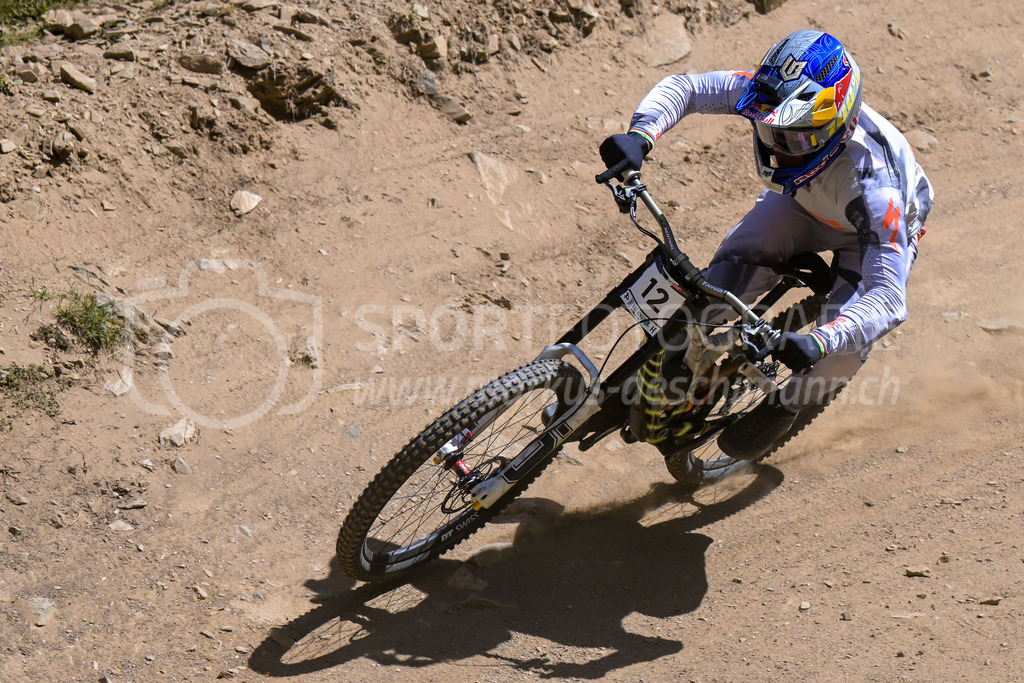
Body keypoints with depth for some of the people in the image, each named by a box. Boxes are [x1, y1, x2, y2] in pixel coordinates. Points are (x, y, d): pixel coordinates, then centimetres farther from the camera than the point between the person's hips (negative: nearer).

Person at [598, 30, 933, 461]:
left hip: (877, 232, -3)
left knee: (844, 348, -25)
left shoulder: (872, 181, -46)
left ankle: (788, 402, 8)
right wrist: (640, 134, -46)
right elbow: (682, 87, -25)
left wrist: (818, 343, -65)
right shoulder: (766, 97, -35)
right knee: (734, 267, -26)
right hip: (803, 204, 4)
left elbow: (889, 298, -49)